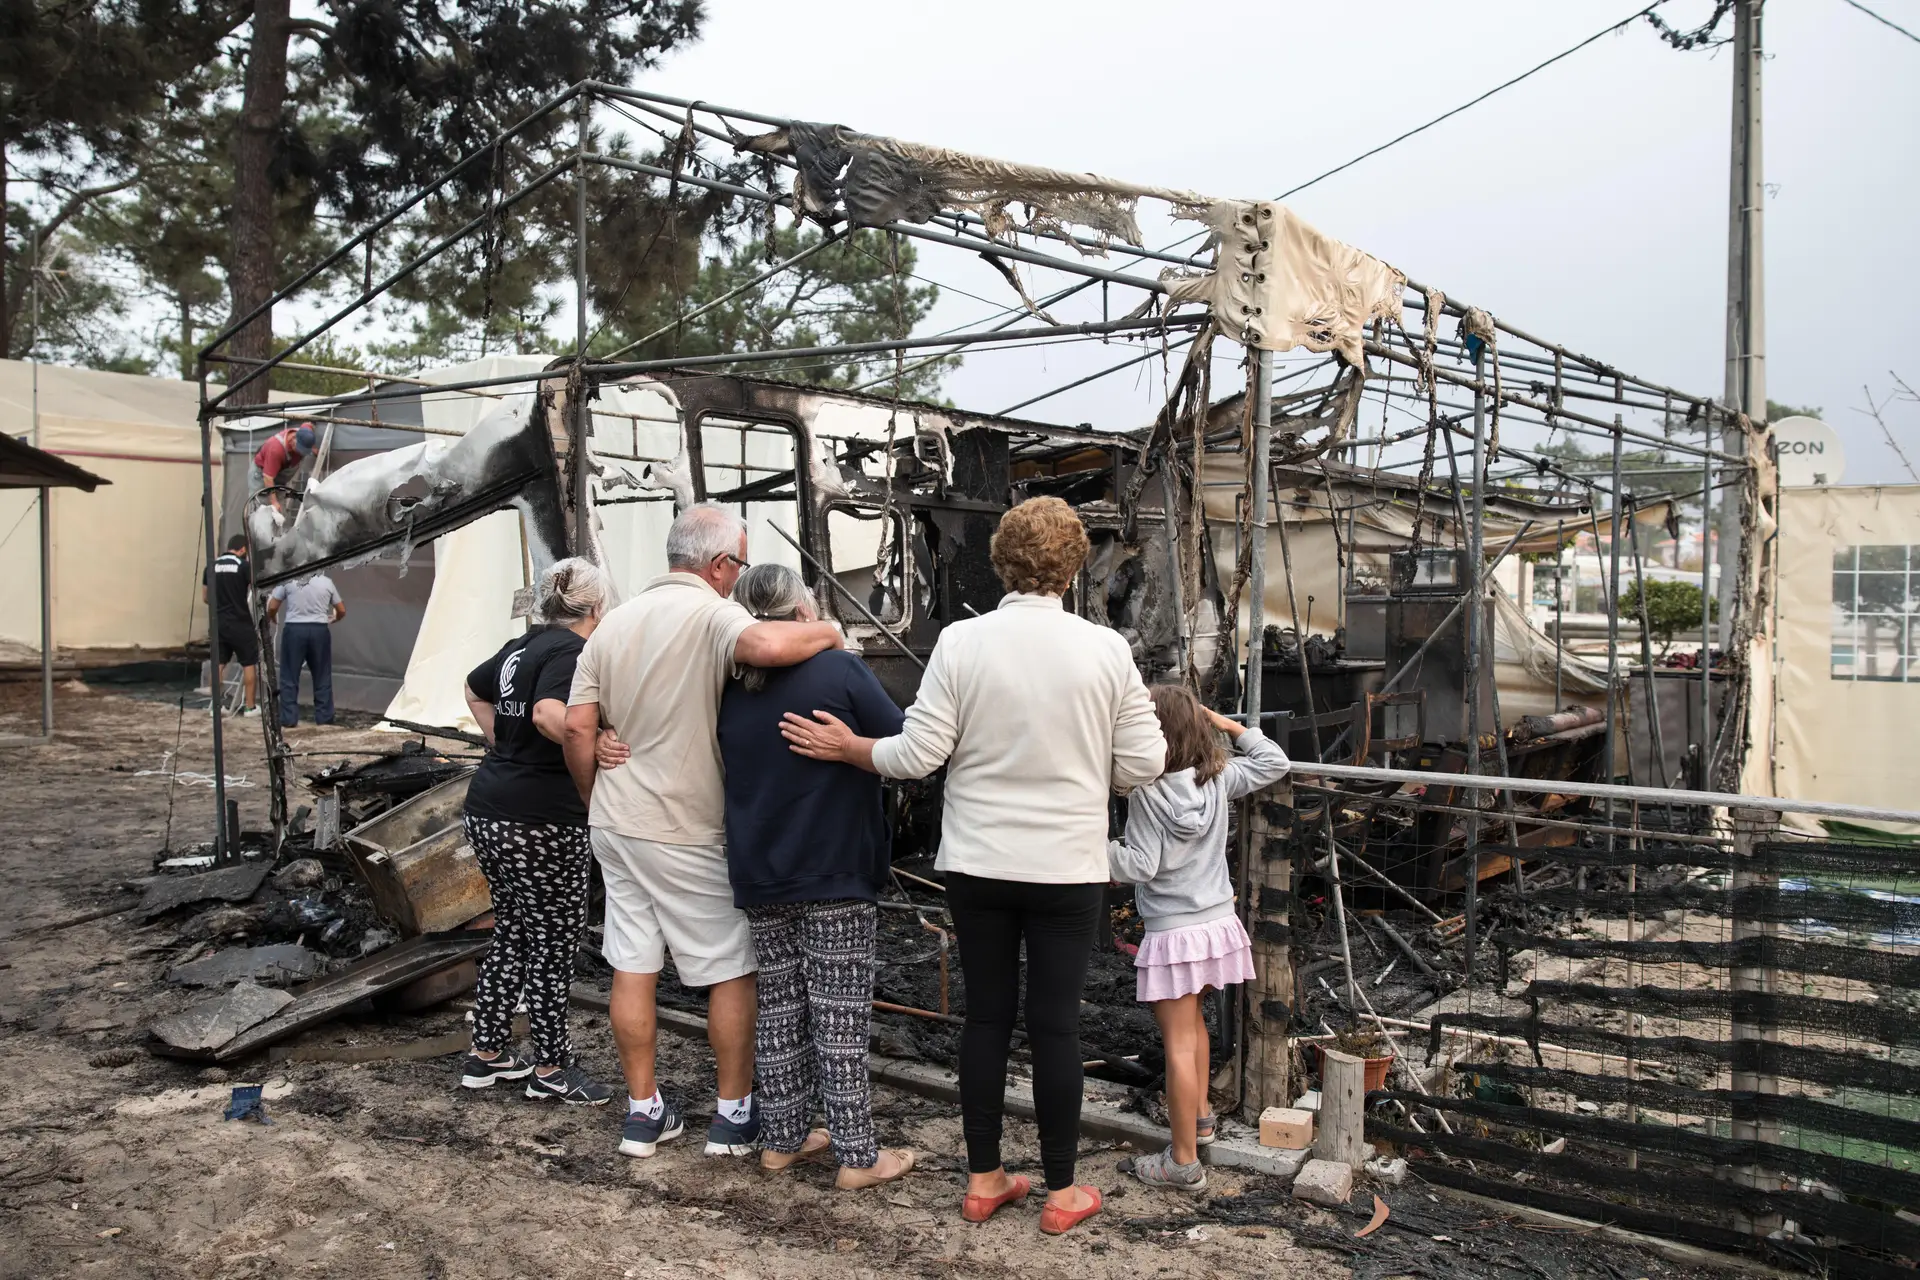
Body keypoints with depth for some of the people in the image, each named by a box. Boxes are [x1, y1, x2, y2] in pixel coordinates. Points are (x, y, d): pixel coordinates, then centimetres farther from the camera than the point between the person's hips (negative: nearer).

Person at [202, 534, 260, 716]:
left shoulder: (212, 566, 7)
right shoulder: (245, 565, -9)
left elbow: (205, 597, 12)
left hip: (218, 622, 5)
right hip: (240, 622, -5)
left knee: (218, 664, 9)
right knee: (249, 663, 5)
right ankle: (250, 706, 6)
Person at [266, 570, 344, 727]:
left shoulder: (287, 580, -1)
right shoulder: (326, 582, 5)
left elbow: (272, 608, 1)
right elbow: (342, 611, 12)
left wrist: (269, 620, 25)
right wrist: (332, 619, 35)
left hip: (294, 629, -1)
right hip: (319, 630, 2)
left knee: (289, 677, 7)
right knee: (322, 677, 13)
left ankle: (288, 719, 7)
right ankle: (324, 717, 16)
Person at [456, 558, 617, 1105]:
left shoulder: (521, 647, 13)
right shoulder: (572, 651, -15)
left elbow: (475, 690, 31)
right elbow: (548, 714, -33)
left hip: (488, 809, 9)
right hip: (541, 820, -9)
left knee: (512, 932, 20)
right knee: (554, 943, 4)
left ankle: (486, 1054, 29)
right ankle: (550, 1069, 15)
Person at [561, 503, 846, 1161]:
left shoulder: (614, 622, 6)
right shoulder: (710, 613, -16)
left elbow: (577, 726, 4)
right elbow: (767, 645, -38)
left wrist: (596, 801, 16)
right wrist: (826, 631, -19)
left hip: (616, 823, 7)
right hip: (688, 834, -7)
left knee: (632, 968, 12)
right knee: (732, 971, 8)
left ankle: (643, 1111, 22)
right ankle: (733, 1115, 17)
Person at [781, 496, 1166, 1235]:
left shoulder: (961, 642, -9)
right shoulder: (1106, 649, -8)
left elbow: (918, 755, -9)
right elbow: (1142, 766, -4)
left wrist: (844, 748, 6)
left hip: (977, 865, 1)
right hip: (1067, 868, -1)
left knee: (987, 1016, 13)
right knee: (1055, 1025, 8)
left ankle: (983, 1179, 25)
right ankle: (1061, 1190, 21)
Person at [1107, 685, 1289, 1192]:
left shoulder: (1145, 795, -18)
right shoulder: (1219, 779, -3)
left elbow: (1141, 866, -19)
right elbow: (1274, 762, 9)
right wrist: (1229, 726, 10)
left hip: (1173, 935, -7)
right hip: (1218, 923, 7)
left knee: (1178, 1042, -1)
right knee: (1192, 1020, 28)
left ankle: (1184, 1163, 6)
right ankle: (1199, 1116, 42)